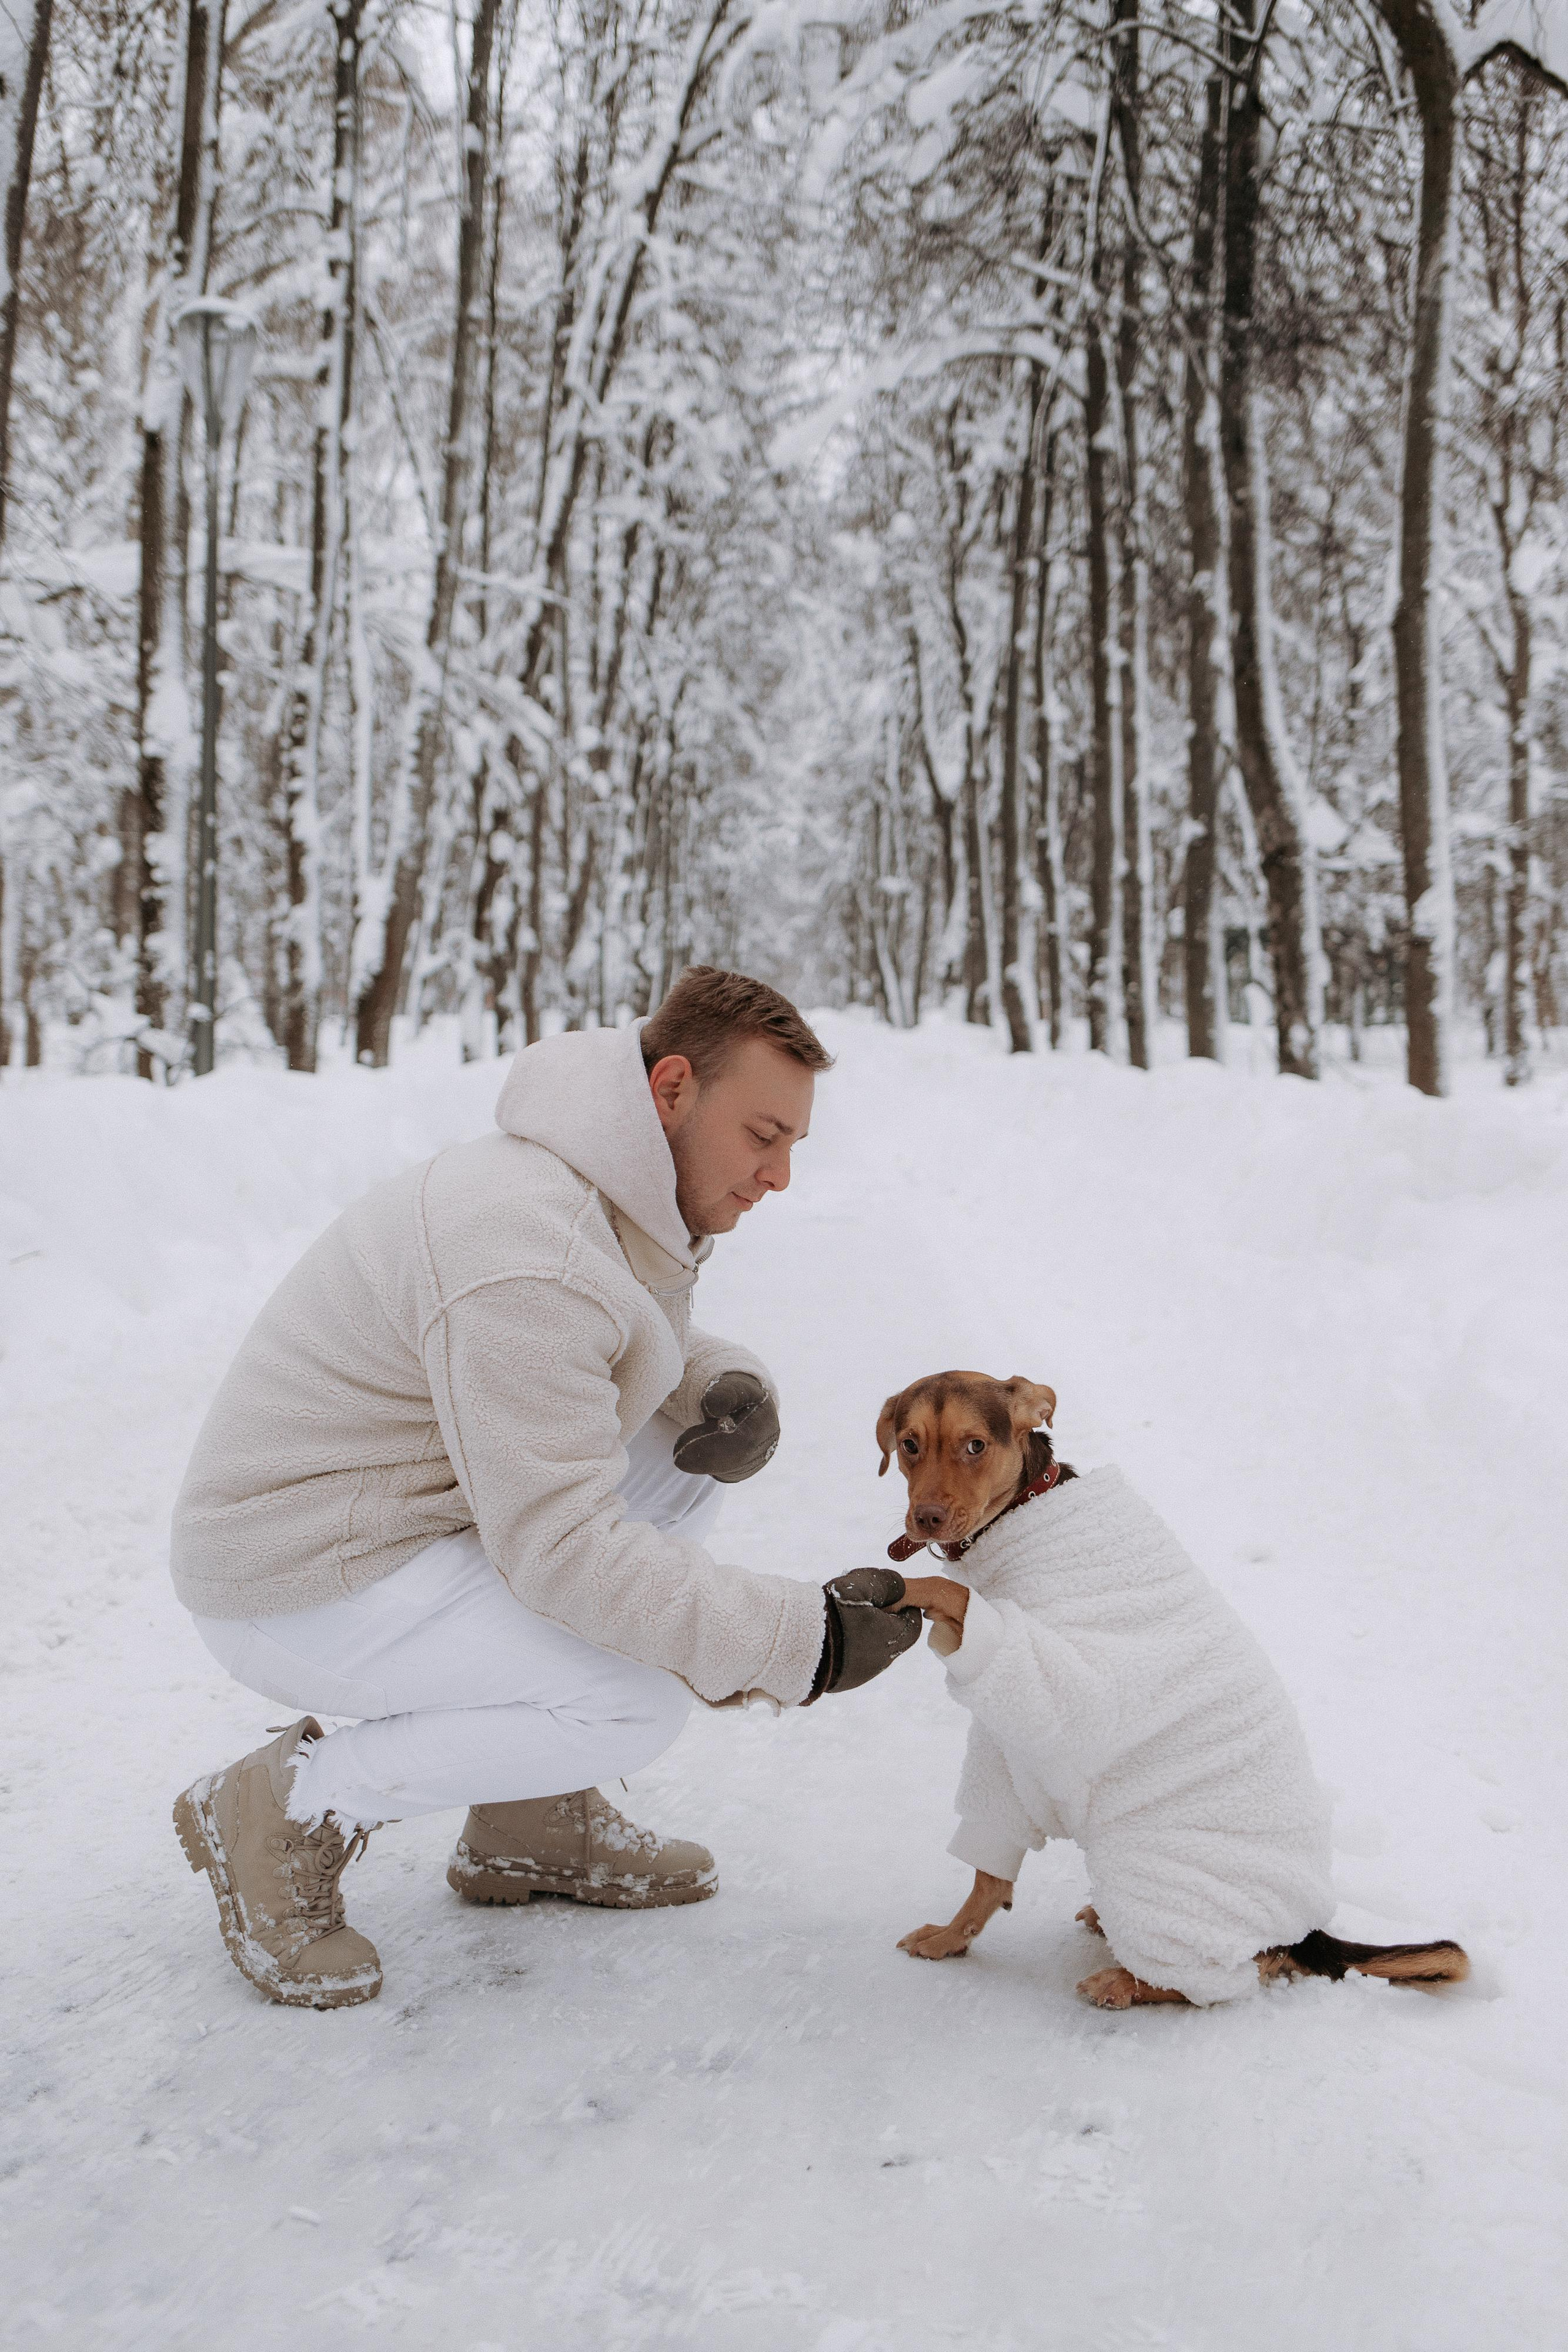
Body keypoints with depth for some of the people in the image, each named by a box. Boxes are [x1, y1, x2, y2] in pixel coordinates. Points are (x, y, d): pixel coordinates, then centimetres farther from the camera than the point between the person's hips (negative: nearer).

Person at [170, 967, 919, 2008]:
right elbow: (562, 1551, -30)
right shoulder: (529, 1257, -30)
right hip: (303, 1585, -10)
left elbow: (667, 1360, 18)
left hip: (405, 1515, 10)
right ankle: (290, 1807, -3)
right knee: (636, 1702, -22)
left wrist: (738, 1392, -8)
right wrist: (802, 1641, -28)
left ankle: (533, 1822, 11)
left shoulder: (619, 1198, 2)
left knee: (691, 1451, 7)